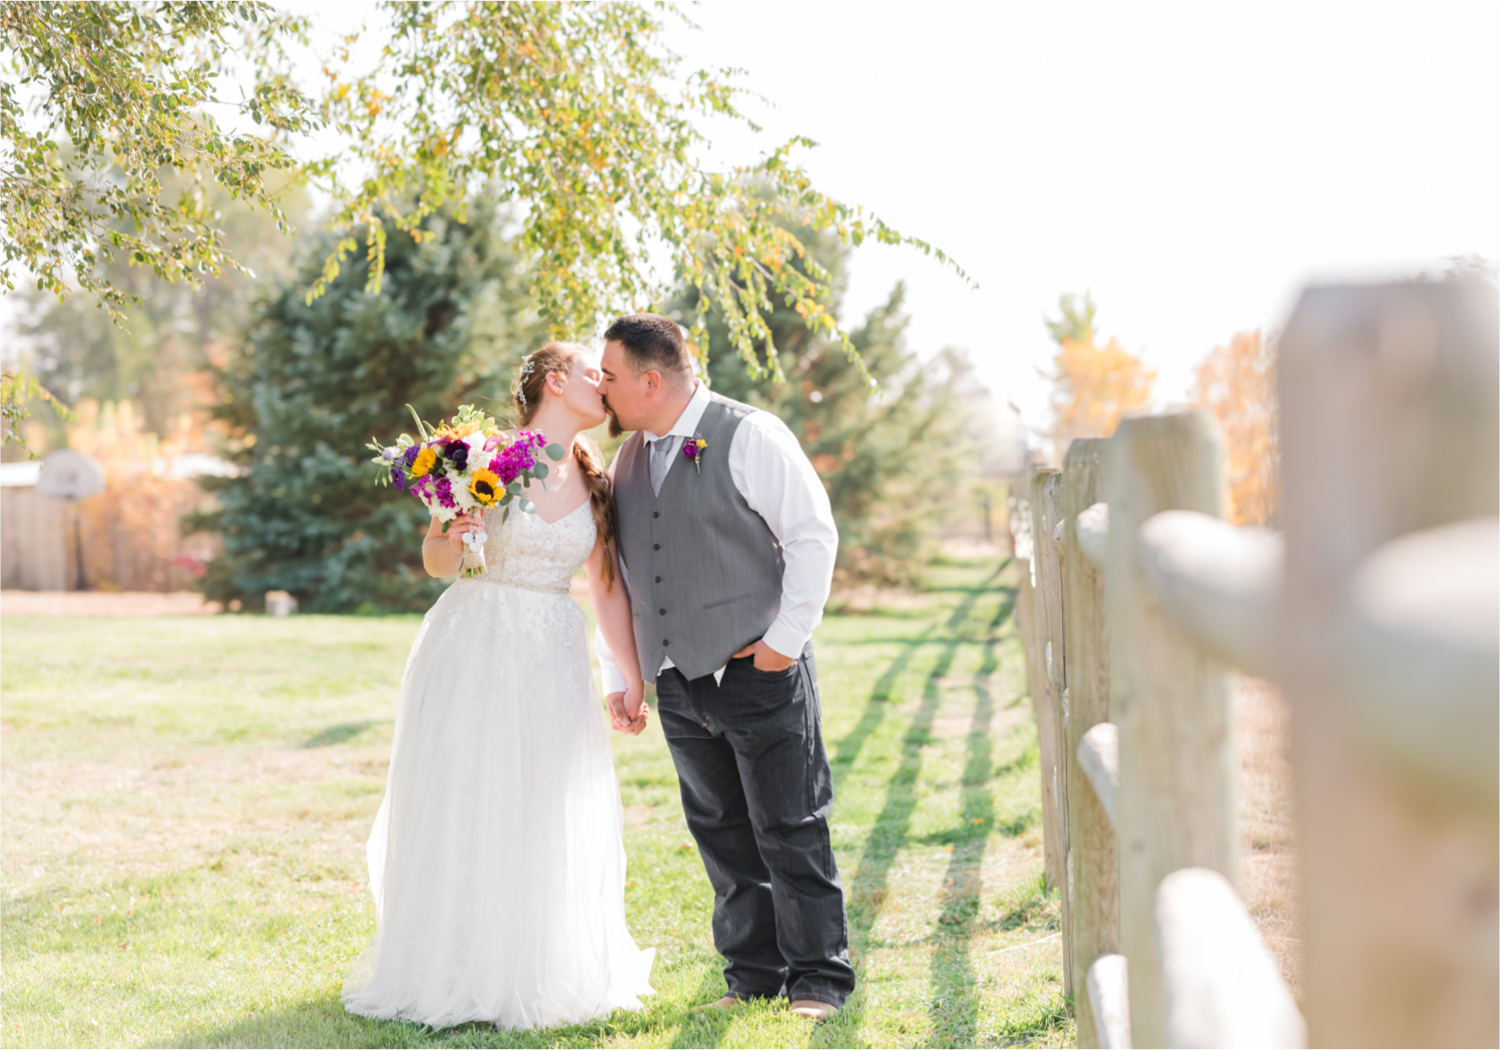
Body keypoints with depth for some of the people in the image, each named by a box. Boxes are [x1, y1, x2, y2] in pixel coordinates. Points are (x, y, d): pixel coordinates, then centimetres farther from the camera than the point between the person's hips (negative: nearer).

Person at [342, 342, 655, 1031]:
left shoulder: (593, 481, 7)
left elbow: (608, 588, 11)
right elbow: (437, 564, 1)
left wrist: (632, 680, 9)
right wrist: (449, 537, -21)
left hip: (551, 661, 4)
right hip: (474, 650, -4)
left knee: (549, 819, 6)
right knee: (461, 811, 2)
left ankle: (538, 975, 21)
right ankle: (450, 975, 15)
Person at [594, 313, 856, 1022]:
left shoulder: (750, 437, -7)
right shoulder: (625, 461, 12)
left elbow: (814, 535, -8)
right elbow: (612, 573, 17)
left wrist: (784, 640, -11)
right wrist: (618, 672, 11)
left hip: (761, 672, -6)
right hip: (680, 683, 6)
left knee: (789, 832, 0)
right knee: (722, 836, 10)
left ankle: (819, 979, 11)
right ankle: (753, 975, 22)